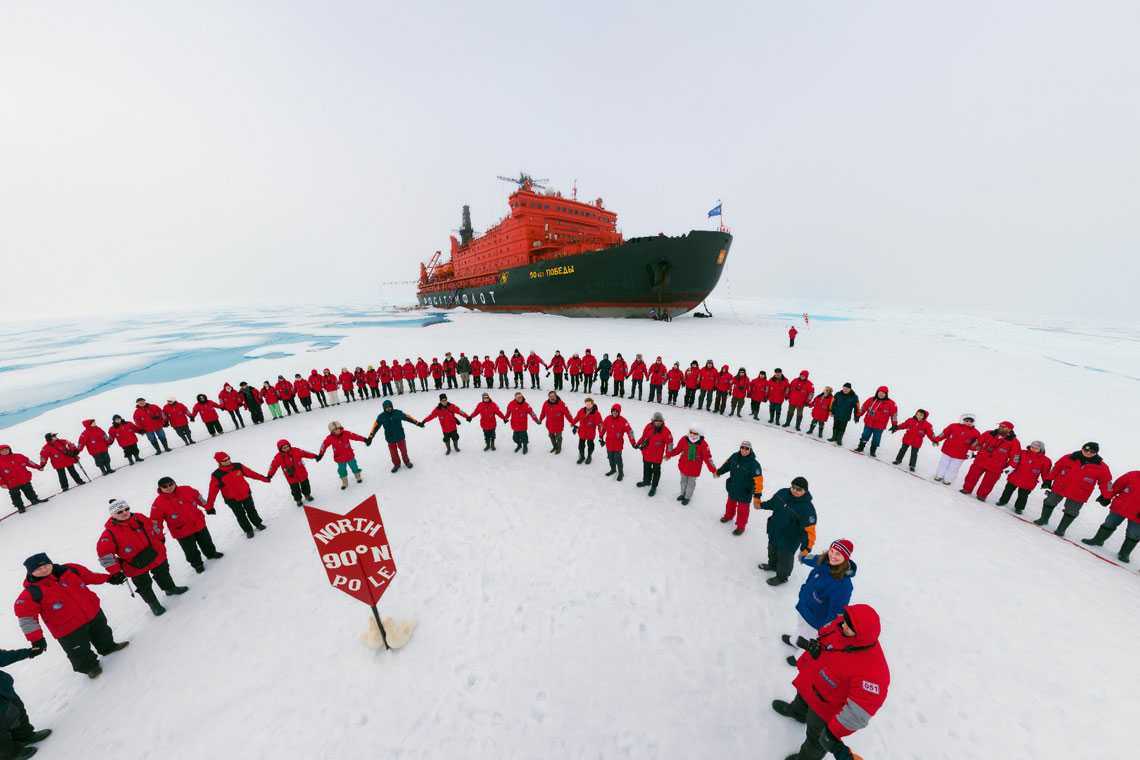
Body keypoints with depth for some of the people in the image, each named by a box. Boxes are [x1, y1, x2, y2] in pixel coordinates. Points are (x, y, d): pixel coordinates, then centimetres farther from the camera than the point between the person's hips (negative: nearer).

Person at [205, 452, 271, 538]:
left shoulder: (238, 466, -11)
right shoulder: (217, 476, -17)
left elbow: (251, 473, 1)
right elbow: (212, 492, -13)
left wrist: (263, 478, 6)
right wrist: (209, 507, -13)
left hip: (246, 494, 2)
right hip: (232, 500, -2)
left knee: (251, 510, 18)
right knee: (241, 516, 9)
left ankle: (258, 523, 38)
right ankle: (248, 530, 28)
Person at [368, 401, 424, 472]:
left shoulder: (398, 413, -12)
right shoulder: (381, 417, -12)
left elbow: (407, 418, -2)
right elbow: (375, 427, -8)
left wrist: (418, 423, 1)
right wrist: (370, 438, -9)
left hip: (400, 437, 0)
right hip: (390, 439, 0)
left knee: (403, 450, 16)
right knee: (393, 453, 13)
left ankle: (407, 462, 40)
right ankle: (396, 464, 38)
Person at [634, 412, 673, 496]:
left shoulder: (666, 431, -19)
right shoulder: (648, 427, -8)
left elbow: (669, 443, -11)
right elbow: (643, 437, 6)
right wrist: (637, 444, 3)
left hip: (657, 456, -4)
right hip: (646, 454, 4)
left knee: (656, 471, 12)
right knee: (646, 468, 25)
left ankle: (654, 487, 30)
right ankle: (646, 481, 49)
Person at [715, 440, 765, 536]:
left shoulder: (754, 464, -28)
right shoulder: (735, 456, -13)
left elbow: (758, 480, -28)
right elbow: (727, 464, 7)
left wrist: (757, 495, -31)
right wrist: (718, 472, 19)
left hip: (745, 492, -5)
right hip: (732, 488, 5)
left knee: (742, 509, 13)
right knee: (730, 503, 28)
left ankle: (741, 526, 35)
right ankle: (728, 516, 55)